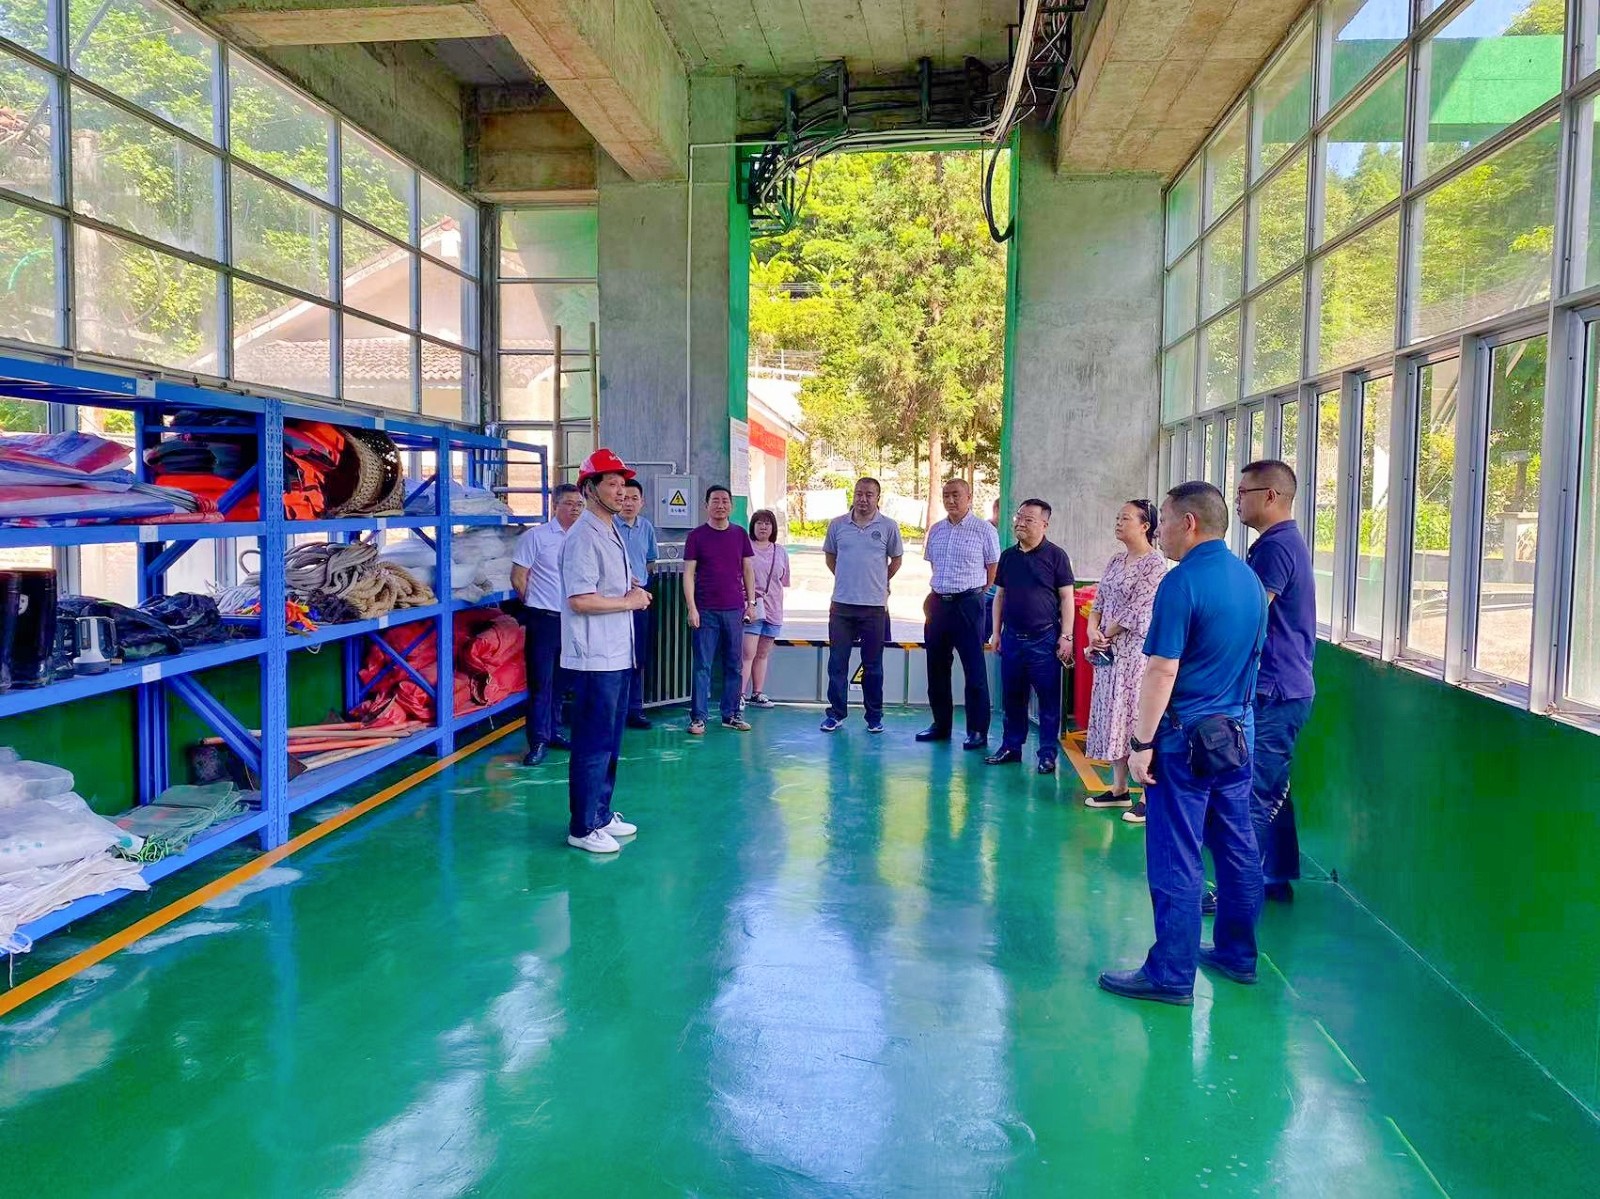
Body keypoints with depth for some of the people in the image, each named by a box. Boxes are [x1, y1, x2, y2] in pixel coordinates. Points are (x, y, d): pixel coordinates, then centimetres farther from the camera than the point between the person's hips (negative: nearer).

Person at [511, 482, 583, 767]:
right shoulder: (536, 536, -6)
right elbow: (518, 578, -4)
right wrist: (536, 605, 3)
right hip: (543, 620, -5)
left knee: (559, 681, 13)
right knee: (541, 682, -3)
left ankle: (551, 732, 24)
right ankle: (538, 741, 2)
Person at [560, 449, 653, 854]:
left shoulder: (613, 533, 16)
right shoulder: (583, 537, -16)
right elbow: (580, 599, -24)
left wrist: (635, 591, 5)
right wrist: (629, 601, -13)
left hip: (618, 655, 10)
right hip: (595, 658, -10)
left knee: (610, 742, 17)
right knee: (592, 744, -2)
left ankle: (602, 814, 29)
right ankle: (583, 827, 7)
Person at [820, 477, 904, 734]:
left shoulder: (888, 527, -2)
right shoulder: (837, 525, 3)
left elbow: (896, 559, 11)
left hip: (875, 606, -1)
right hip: (842, 604, 1)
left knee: (873, 665, 7)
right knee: (837, 661, 4)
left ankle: (874, 716, 16)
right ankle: (836, 712, 15)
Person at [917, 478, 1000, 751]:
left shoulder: (984, 530, -5)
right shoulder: (936, 531, 11)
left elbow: (993, 568, -1)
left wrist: (974, 592, 2)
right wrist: (935, 593, 13)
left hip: (968, 604, -6)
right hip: (938, 604, 6)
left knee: (974, 669, -3)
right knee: (937, 667, 11)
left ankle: (978, 731, 3)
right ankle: (941, 724, 22)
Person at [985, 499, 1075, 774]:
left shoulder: (1055, 555, -4)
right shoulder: (1008, 556, 10)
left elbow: (1066, 597, -5)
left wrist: (1066, 636, -9)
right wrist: (996, 632, 11)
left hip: (1044, 638, -5)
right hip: (1012, 637, 5)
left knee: (1049, 699, 1)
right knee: (1012, 697, 12)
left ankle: (1048, 753, 9)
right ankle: (1011, 746, 23)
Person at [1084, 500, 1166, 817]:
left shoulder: (1155, 563, -12)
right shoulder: (1117, 559, 12)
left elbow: (1135, 610, -16)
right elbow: (1099, 601, 12)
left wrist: (1105, 636, -7)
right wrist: (1093, 630, -6)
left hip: (1137, 651, -8)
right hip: (1110, 650, 8)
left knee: (1138, 718, -6)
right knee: (1113, 716, 12)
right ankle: (1119, 789, 22)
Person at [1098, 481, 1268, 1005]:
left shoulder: (1182, 581, -17)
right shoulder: (1249, 578, 8)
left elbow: (1162, 670, -20)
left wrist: (1142, 742, -16)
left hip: (1186, 735, -8)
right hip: (1237, 732, 8)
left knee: (1175, 859, -1)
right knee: (1237, 847, 16)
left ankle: (1172, 975, 6)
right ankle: (1238, 954, 29)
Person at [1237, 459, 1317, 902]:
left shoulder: (1276, 546, -17)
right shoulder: (1287, 542, 16)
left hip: (1272, 691, -11)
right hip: (1285, 687, 11)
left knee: (1251, 793, -5)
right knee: (1271, 789, 17)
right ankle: (1277, 877, 26)